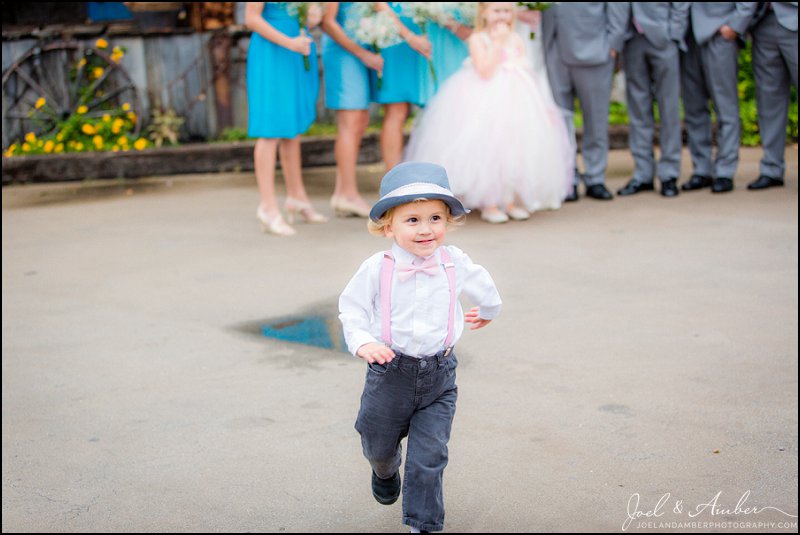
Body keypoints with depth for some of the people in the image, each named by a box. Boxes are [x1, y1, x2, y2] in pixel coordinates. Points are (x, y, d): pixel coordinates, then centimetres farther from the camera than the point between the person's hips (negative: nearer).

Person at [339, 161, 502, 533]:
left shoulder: (454, 262, -7)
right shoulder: (376, 269, -14)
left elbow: (483, 286, 15)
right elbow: (350, 309, -3)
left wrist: (488, 310, 35)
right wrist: (363, 342, -20)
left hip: (438, 377, 0)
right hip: (389, 373, 0)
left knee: (428, 458, -3)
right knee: (378, 445, 22)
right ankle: (386, 471, 57)